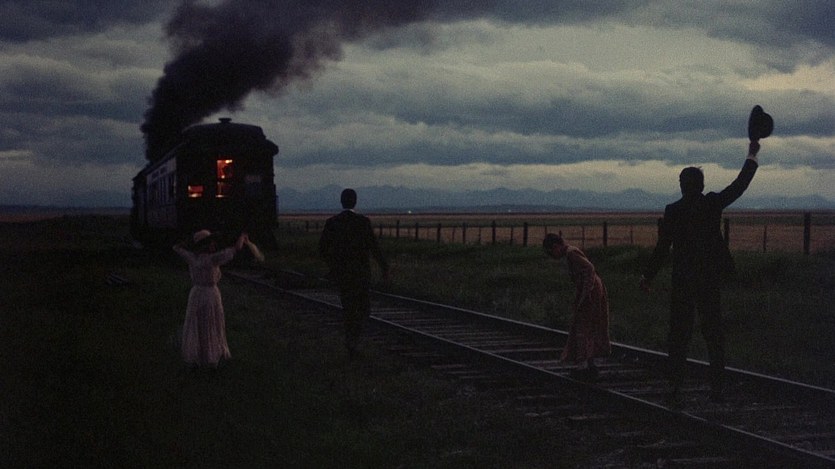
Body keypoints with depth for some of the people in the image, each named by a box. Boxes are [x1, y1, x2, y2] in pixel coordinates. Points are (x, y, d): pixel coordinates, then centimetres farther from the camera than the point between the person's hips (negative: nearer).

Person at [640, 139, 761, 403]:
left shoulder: (672, 211, -5)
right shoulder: (713, 204, -2)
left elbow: (662, 248, -5)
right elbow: (740, 185, 10)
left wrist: (648, 276, 4)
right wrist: (752, 157, 21)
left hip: (682, 282, -1)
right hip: (710, 280, 1)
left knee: (679, 335, 5)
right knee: (714, 333, 6)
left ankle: (675, 387, 3)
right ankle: (717, 388, 4)